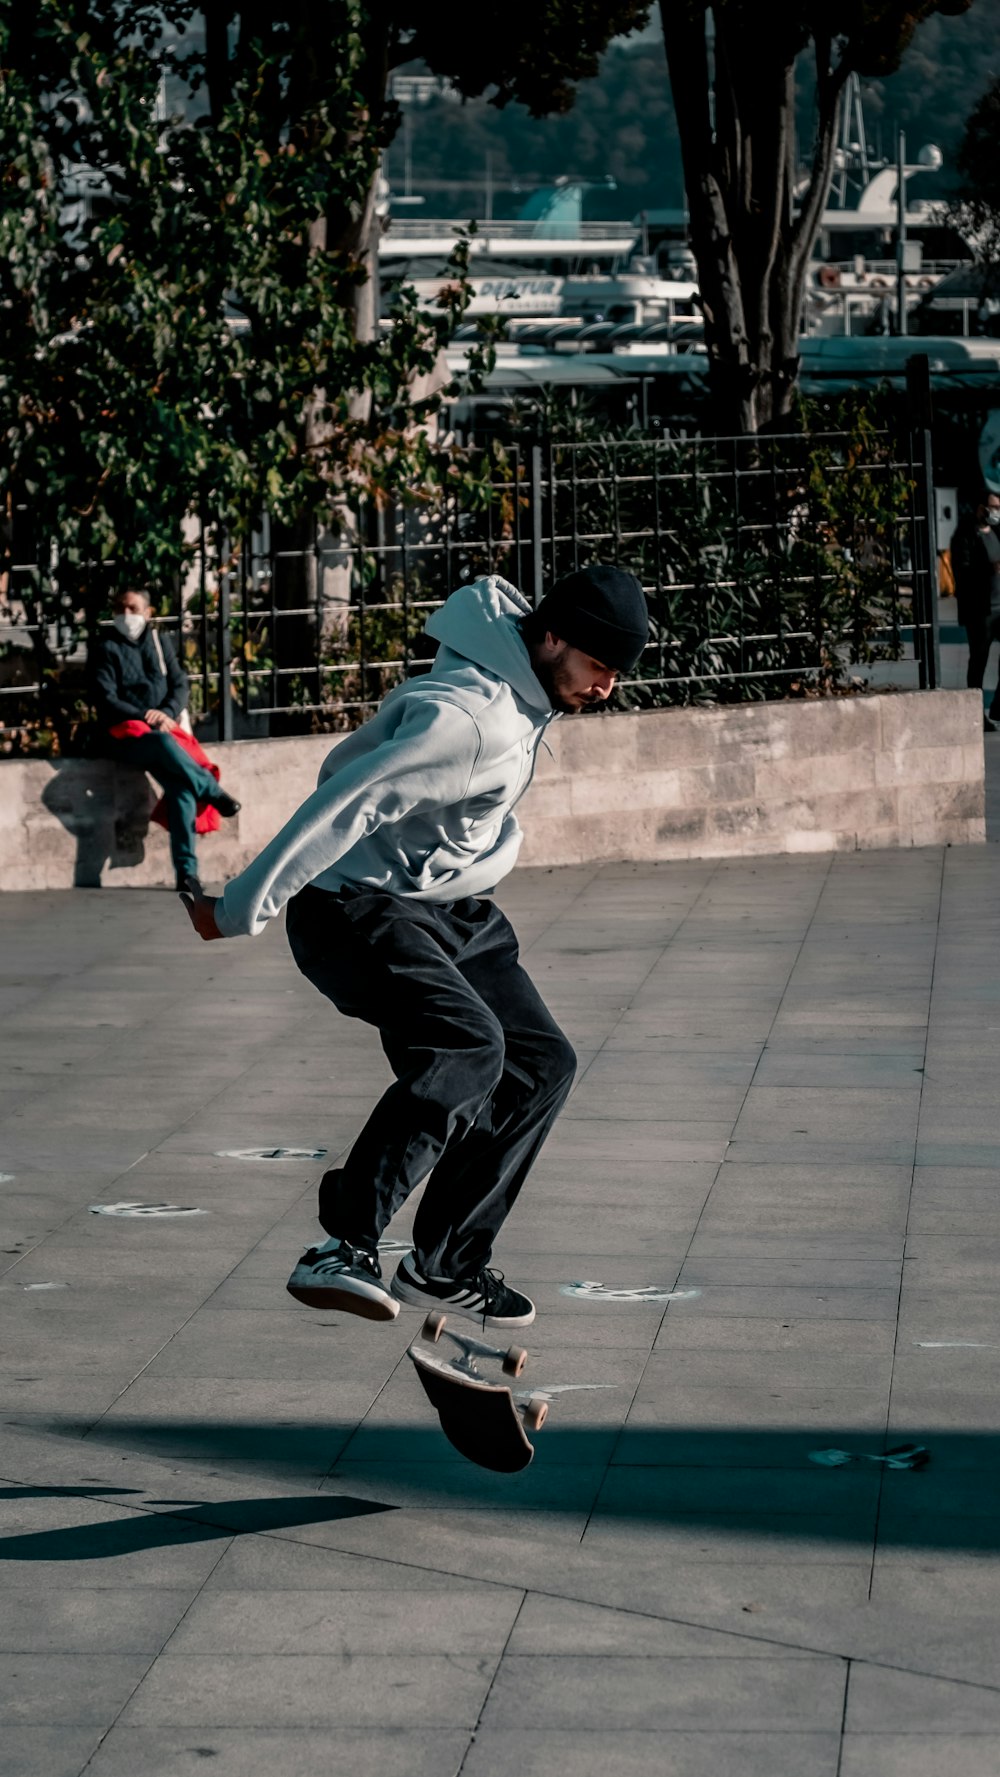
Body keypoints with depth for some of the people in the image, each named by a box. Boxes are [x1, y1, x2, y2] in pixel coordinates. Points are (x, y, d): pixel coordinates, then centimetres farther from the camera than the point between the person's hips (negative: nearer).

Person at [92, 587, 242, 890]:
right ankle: (214, 793, -20)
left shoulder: (160, 643, 18)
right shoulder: (108, 649, 4)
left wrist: (167, 713, -8)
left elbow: (180, 685, 13)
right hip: (124, 735, -3)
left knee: (181, 785, -26)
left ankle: (187, 870, -31)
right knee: (163, 744, -39)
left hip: (163, 729, 3)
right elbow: (106, 701, -4)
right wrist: (145, 718, -15)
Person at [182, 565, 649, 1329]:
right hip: (360, 913, -10)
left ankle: (446, 1265, 13)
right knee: (466, 1047, -31)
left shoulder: (524, 696, 5)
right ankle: (343, 1249, -36)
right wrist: (242, 911, -27)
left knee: (542, 1063, 6)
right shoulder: (467, 715, -27)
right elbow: (347, 802, -29)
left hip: (451, 912, 10)